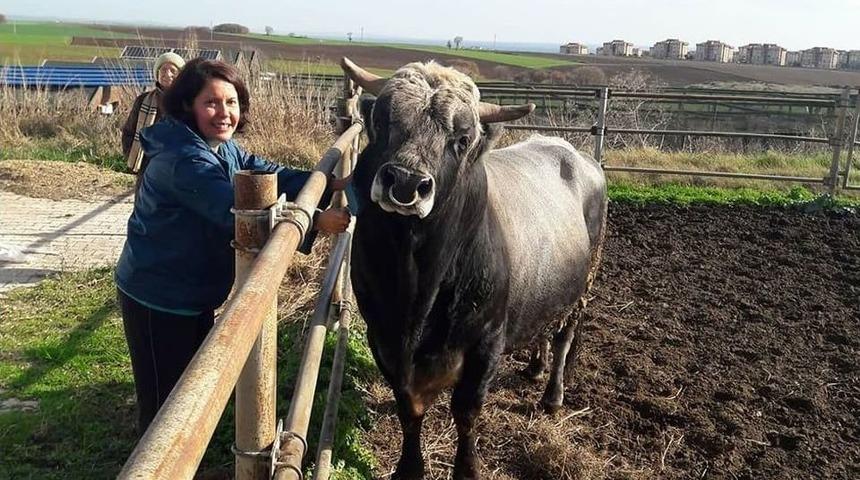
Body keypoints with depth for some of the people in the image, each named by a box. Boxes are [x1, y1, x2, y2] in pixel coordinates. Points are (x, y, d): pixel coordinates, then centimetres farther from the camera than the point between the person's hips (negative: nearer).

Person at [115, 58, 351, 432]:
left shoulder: (224, 149, 4)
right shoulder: (183, 159, -28)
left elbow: (271, 175, -1)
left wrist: (333, 183, -14)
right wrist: (314, 221, -37)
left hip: (197, 292, 10)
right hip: (158, 298, -10)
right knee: (166, 403, 3)